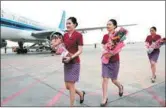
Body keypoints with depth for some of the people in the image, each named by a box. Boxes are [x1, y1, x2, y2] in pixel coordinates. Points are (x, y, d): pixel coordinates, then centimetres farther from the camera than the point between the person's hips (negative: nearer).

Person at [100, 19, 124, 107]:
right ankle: (104, 98, 10)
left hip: (114, 60, -3)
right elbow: (103, 47, 6)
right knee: (105, 78, -2)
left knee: (113, 80, 11)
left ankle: (120, 87, 46)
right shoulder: (105, 36, 5)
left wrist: (111, 53, -27)